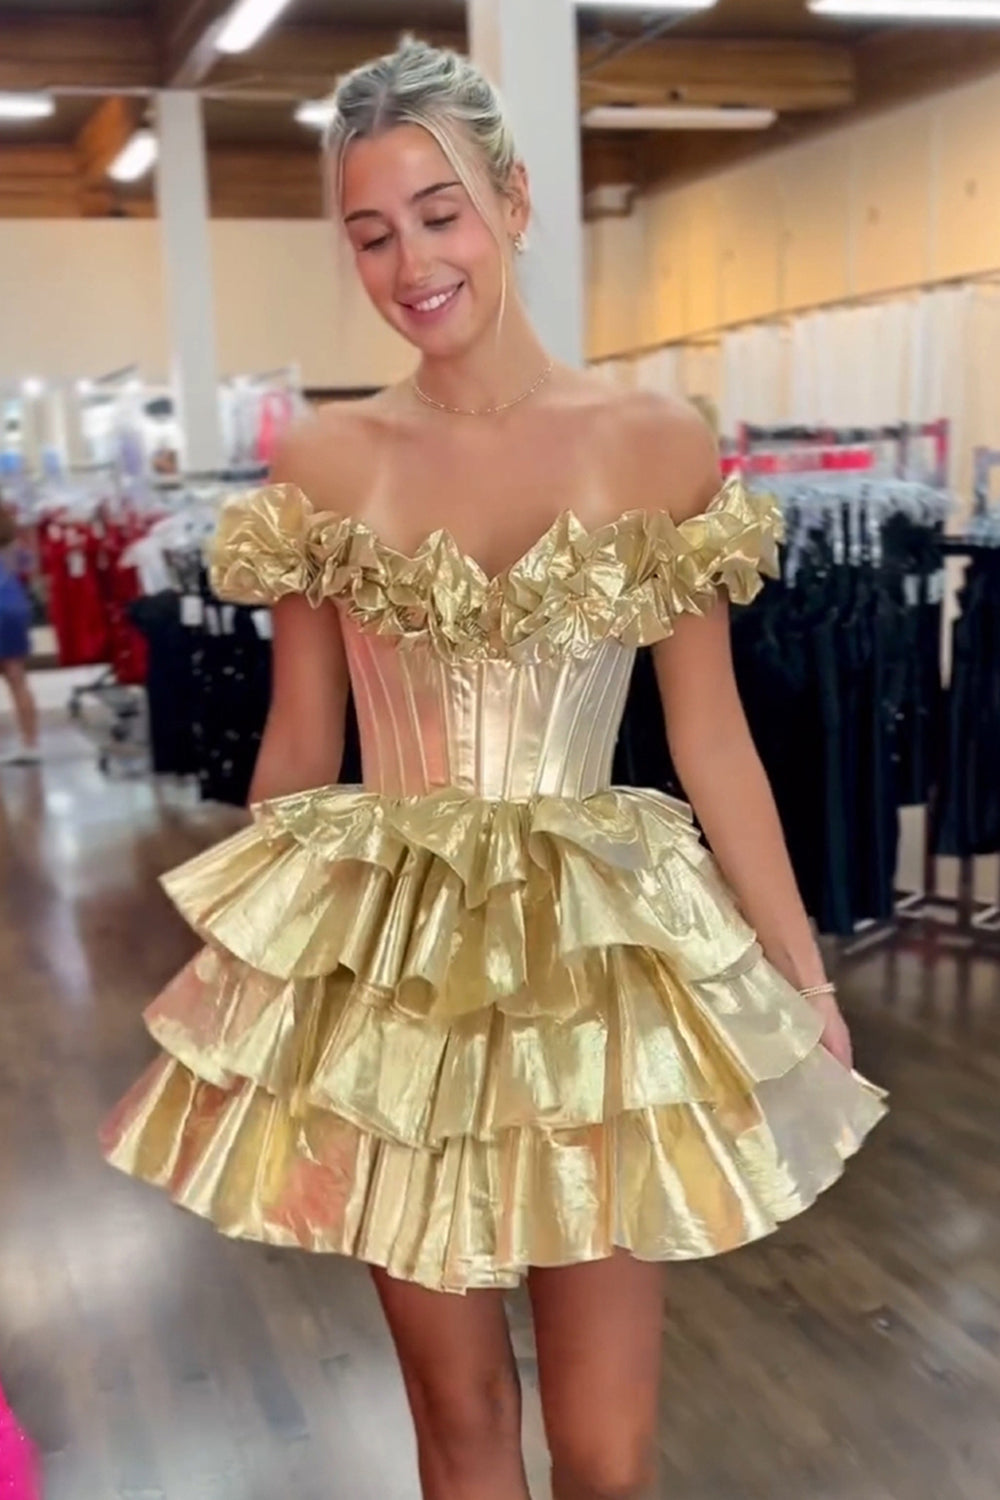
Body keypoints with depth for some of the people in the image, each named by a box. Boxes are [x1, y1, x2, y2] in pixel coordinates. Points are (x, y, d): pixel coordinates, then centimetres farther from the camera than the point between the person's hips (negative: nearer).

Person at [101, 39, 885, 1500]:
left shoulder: (657, 445, -3)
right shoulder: (321, 463, 0)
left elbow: (711, 739, 0)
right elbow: (296, 750, 6)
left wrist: (805, 979, 1)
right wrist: (244, 970, 9)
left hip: (595, 952, -1)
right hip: (381, 963, 1)